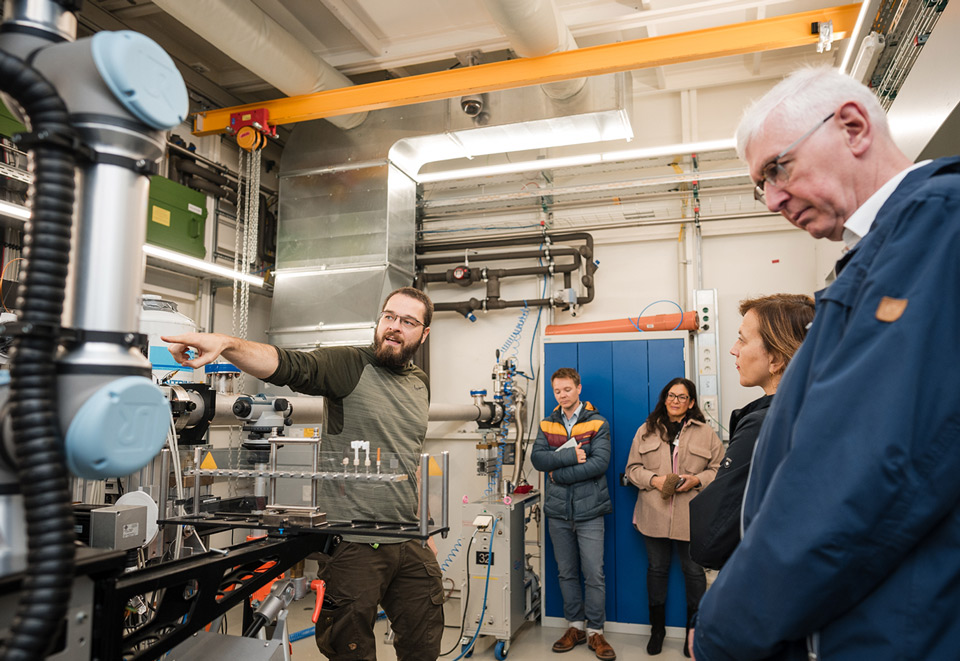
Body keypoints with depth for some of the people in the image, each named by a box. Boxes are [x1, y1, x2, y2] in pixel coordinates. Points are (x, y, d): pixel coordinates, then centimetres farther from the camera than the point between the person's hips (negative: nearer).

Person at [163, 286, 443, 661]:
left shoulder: (421, 384, 11)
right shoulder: (349, 364, -8)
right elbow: (287, 366, -26)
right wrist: (226, 344, -44)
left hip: (410, 545, 6)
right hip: (353, 543, -6)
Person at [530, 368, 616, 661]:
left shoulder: (597, 423, -2)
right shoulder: (547, 424, 8)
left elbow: (599, 463, -14)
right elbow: (537, 458, -6)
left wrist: (558, 474, -12)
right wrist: (571, 456, -18)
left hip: (588, 510, -3)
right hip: (558, 511, 3)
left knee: (594, 574, 1)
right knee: (567, 573, 13)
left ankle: (595, 631, 15)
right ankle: (575, 626, 26)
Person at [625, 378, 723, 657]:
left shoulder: (706, 433, 3)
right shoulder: (646, 431, 7)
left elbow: (719, 469, 2)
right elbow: (633, 468, 6)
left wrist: (696, 480, -15)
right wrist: (654, 480, -12)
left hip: (691, 517, -1)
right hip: (654, 515, 1)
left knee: (694, 571, 8)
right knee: (657, 569, 12)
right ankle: (657, 629, 28)